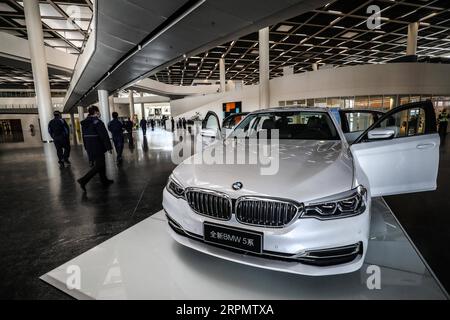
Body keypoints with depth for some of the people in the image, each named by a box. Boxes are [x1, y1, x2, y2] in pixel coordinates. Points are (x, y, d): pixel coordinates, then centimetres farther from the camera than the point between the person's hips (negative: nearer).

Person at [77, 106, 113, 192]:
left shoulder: (85, 123, 10)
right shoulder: (98, 122, -16)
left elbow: (84, 136, 15)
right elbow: (104, 136, -17)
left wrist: (87, 147, 22)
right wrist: (109, 147, -13)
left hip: (90, 147, 9)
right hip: (98, 147, -9)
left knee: (101, 163, 18)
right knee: (99, 165, -2)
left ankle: (104, 181, 27)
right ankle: (83, 180, -9)